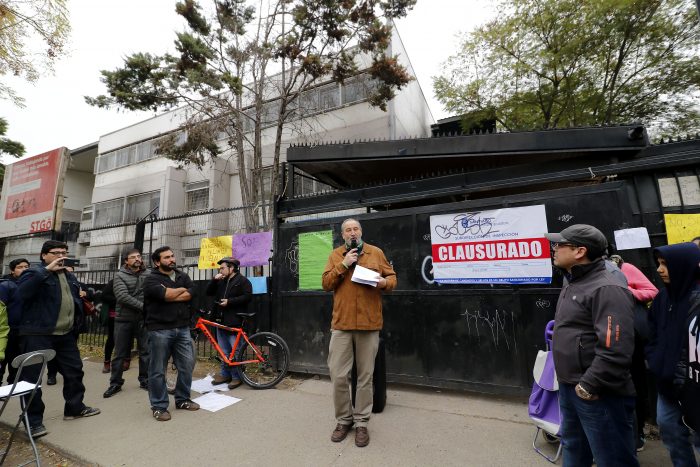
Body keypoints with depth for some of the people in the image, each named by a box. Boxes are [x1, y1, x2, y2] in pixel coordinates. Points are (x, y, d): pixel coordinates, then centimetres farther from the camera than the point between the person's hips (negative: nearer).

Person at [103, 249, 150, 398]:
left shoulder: (148, 275, 3)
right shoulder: (120, 276, -3)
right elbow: (122, 296, -15)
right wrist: (142, 306, -20)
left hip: (143, 319, 1)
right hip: (124, 320, -1)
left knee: (145, 351, 8)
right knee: (120, 354, 9)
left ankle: (145, 380, 21)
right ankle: (115, 383, 23)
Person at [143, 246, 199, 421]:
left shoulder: (183, 276, 12)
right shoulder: (151, 279, -3)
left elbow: (190, 294, -4)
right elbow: (165, 295, -20)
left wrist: (169, 295, -13)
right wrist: (181, 289, -4)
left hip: (182, 329, 5)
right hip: (160, 330, -4)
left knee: (187, 365, 8)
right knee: (158, 370, 5)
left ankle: (182, 399, 26)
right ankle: (159, 406, 21)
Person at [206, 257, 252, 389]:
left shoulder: (242, 280, -6)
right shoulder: (221, 281, 17)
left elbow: (248, 297, -15)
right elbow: (208, 292, 14)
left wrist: (229, 301, -18)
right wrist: (214, 280, 0)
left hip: (234, 323, -7)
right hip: (221, 321, 8)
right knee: (223, 351, 15)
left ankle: (237, 377, 10)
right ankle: (225, 374, 28)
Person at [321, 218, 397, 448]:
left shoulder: (376, 253, 6)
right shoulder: (335, 255, 7)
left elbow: (392, 277, 8)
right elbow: (326, 283, -1)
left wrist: (384, 282, -14)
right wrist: (343, 265, -12)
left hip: (369, 323, 0)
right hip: (341, 323, 1)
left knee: (365, 376, 10)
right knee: (338, 375, 5)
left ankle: (361, 422, 27)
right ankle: (344, 419, 27)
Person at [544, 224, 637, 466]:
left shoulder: (607, 289, -20)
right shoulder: (572, 285, 10)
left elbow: (615, 350, -28)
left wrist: (589, 385, -21)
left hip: (598, 394, -9)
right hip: (569, 387, 9)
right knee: (573, 447, 25)